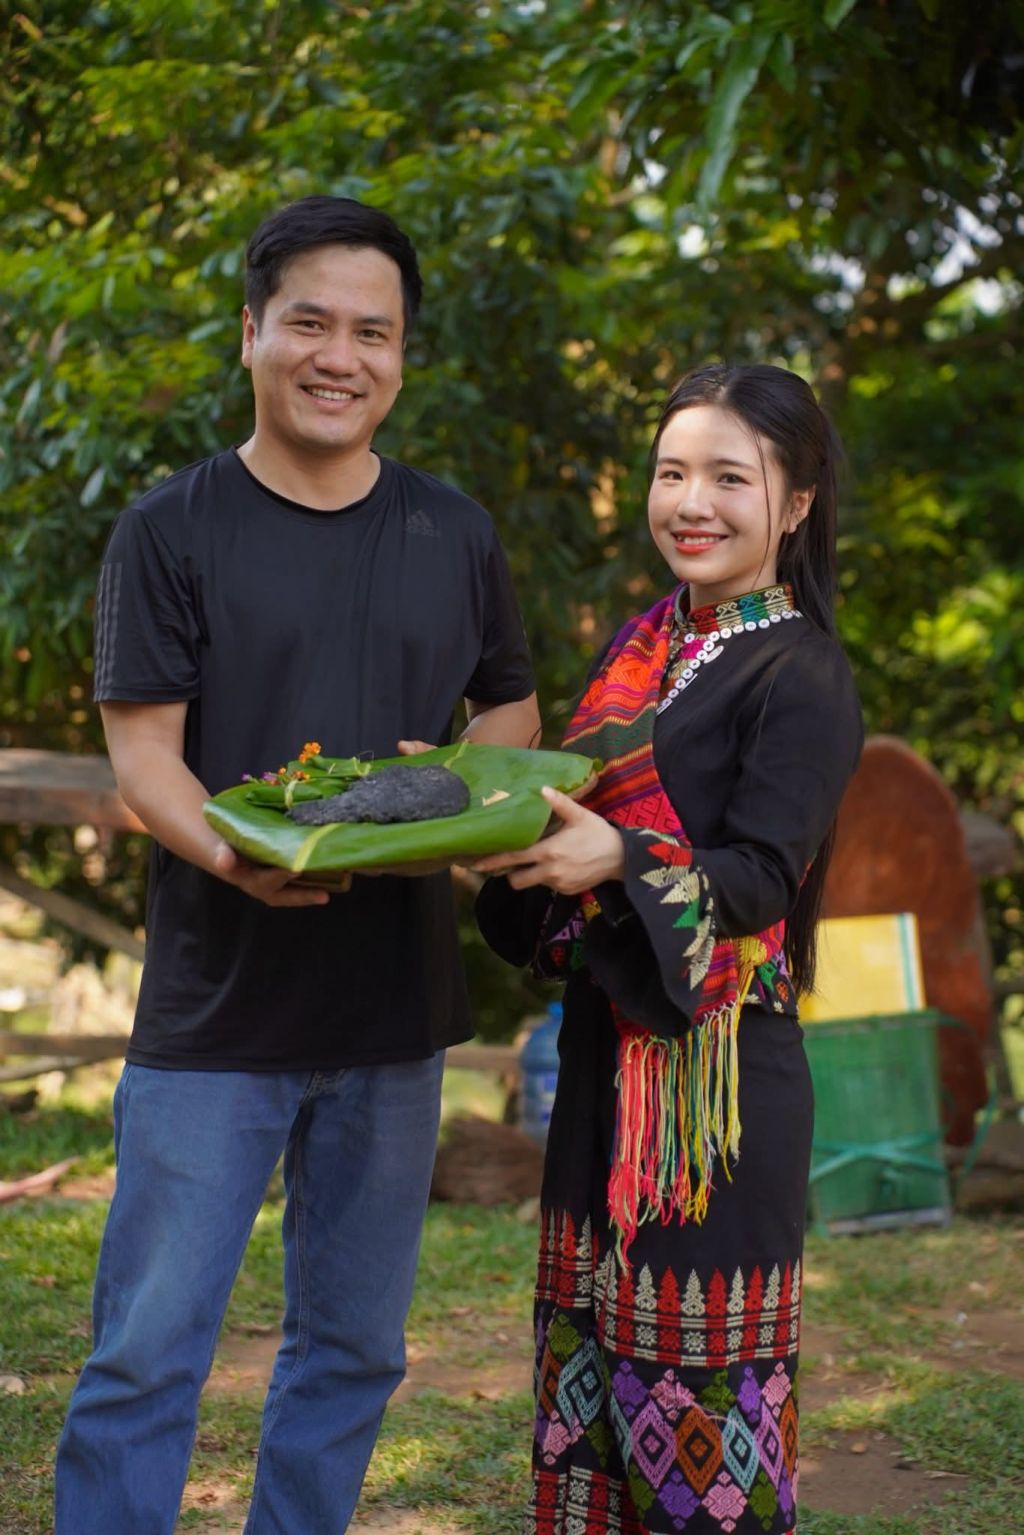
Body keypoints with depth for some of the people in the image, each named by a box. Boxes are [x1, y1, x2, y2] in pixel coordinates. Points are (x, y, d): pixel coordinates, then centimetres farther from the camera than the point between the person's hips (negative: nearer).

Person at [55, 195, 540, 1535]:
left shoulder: (454, 534, 8)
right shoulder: (172, 528, -3)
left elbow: (513, 713, 16)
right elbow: (142, 755, -9)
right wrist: (232, 854, -30)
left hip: (396, 1013, 4)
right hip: (213, 1014, -4)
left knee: (353, 1348, 14)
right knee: (146, 1356, -1)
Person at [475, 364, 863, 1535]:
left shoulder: (800, 676, -9)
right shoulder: (644, 645, 13)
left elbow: (763, 875, -16)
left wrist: (619, 860, -32)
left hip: (719, 1061, -7)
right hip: (607, 1043, 7)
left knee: (697, 1349, -1)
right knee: (590, 1335, 15)